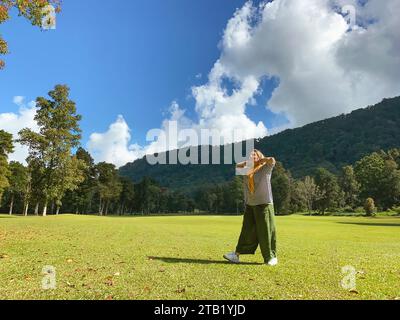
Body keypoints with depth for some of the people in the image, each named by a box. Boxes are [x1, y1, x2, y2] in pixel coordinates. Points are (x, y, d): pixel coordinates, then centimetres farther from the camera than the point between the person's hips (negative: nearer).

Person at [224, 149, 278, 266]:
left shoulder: (265, 169, -2)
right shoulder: (248, 171, 12)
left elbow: (272, 160, -20)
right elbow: (238, 166, 24)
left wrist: (261, 159, -3)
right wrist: (247, 162, 8)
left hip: (264, 204, -5)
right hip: (250, 205, 5)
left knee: (266, 231, 0)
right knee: (247, 231, 7)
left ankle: (272, 257, 13)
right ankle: (237, 255, 9)